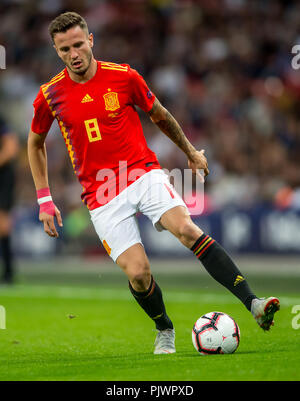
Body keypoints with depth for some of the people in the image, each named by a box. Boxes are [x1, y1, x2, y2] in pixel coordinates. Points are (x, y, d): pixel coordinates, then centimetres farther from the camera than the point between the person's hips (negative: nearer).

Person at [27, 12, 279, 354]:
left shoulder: (123, 76, -1)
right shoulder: (50, 95, 0)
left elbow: (159, 116, 17)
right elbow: (35, 143, 17)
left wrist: (191, 152, 27)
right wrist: (45, 201, 12)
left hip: (144, 173, 0)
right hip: (102, 196, 0)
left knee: (187, 229, -25)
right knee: (137, 272, -13)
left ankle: (253, 304, -29)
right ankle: (164, 330, 17)